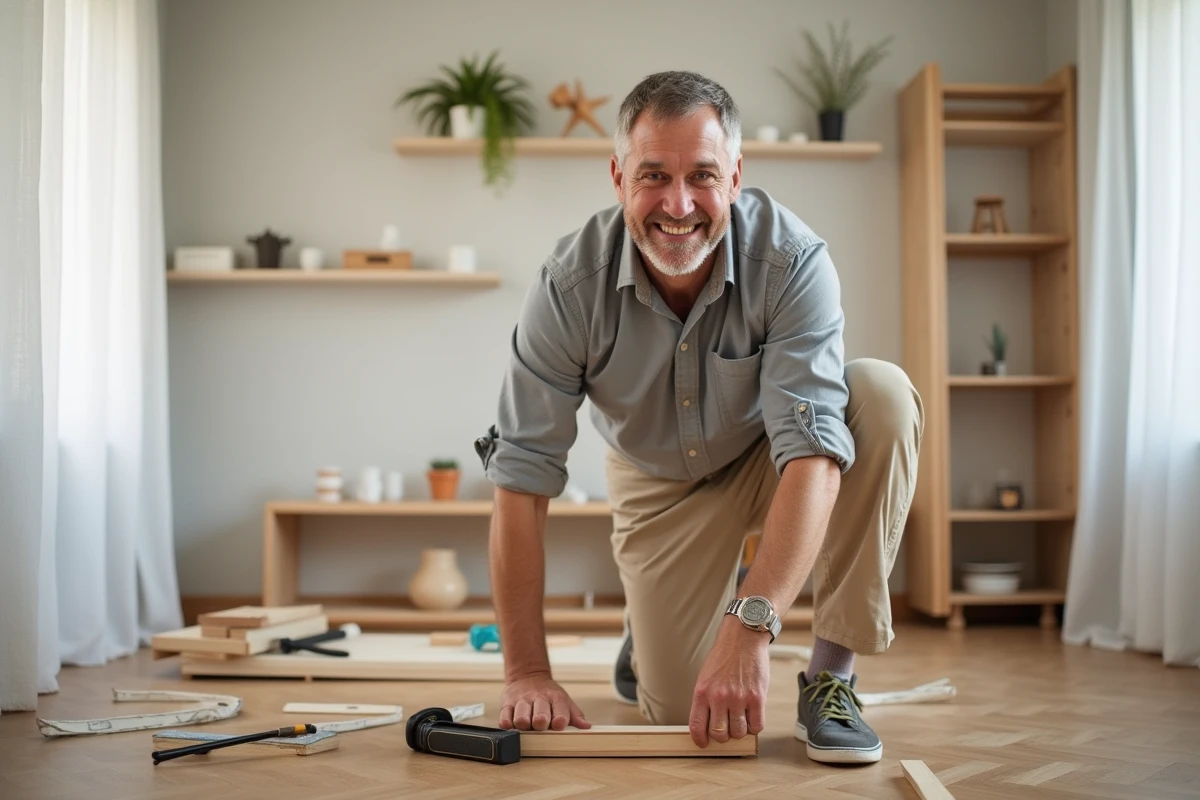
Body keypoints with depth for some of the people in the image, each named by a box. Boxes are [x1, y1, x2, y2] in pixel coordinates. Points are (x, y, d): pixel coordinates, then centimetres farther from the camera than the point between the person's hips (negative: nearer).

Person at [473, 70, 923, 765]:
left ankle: (832, 675, -18)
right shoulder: (571, 284, -26)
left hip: (767, 461, 0)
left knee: (883, 395, -31)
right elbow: (523, 477, -24)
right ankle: (650, 623, 29)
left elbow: (812, 449, -38)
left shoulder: (793, 260, -30)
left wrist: (750, 626, -49)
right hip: (660, 481, 0)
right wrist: (527, 673, -26)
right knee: (674, 707, -11)